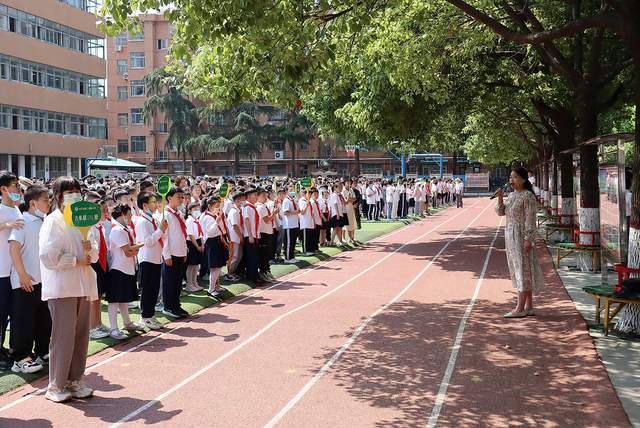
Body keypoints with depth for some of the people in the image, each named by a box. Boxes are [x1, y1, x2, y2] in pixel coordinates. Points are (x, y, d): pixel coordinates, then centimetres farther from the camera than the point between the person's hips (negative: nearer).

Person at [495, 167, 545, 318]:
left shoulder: (528, 196, -12)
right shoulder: (512, 195, 13)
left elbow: (530, 219, -15)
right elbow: (501, 212, 11)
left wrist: (528, 239, -20)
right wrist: (500, 198, -4)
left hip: (522, 236, -9)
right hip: (511, 235, 9)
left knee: (523, 269, -4)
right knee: (518, 270, 10)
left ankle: (520, 308, -2)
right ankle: (529, 307, 17)